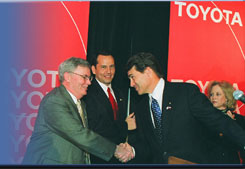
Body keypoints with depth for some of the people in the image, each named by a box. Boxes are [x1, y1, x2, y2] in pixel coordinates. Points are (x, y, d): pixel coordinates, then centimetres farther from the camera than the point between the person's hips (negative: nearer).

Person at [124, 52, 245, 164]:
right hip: (157, 162, 3)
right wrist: (131, 150, -7)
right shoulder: (140, 109, 11)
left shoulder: (187, 92, -5)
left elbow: (218, 121, -7)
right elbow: (145, 145, 12)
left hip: (190, 161, -2)